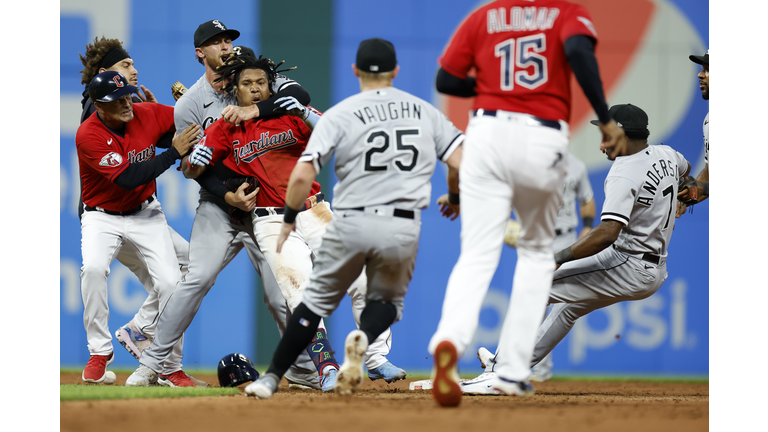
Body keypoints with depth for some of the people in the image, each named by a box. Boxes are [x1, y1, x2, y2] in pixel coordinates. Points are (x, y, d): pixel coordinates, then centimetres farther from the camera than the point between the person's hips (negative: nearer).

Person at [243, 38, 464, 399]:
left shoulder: (339, 115, 1)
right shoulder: (425, 111, 9)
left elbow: (301, 176, -8)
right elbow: (461, 164, -1)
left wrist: (290, 219, 8)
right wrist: (454, 198, 19)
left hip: (350, 224, -1)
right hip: (403, 230, 1)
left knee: (318, 300, 17)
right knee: (387, 300, 22)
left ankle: (272, 378, 14)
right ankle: (364, 337, -12)